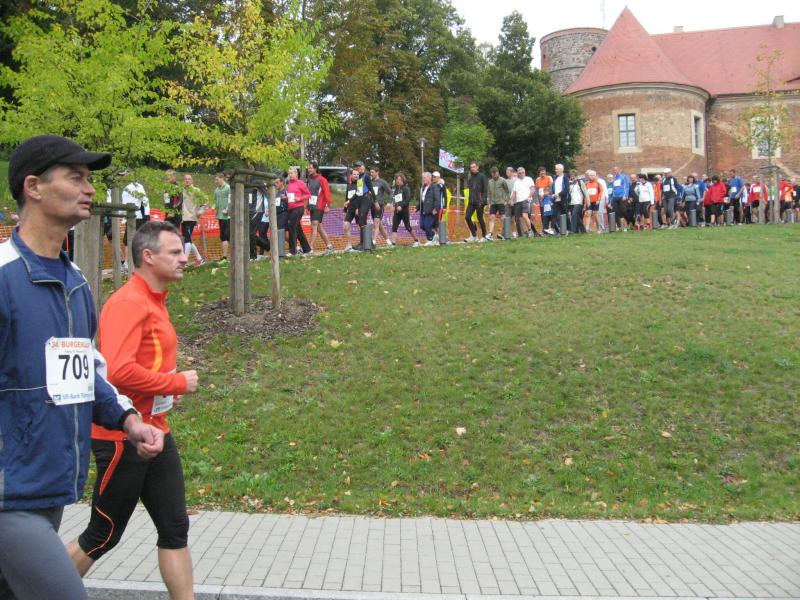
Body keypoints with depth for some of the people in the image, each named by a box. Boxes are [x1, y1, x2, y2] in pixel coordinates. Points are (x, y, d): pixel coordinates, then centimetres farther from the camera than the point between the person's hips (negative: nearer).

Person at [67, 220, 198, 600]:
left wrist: (168, 390, 7)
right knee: (102, 535, 8)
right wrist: (177, 382, -18)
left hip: (155, 434, 9)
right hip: (123, 439, -9)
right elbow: (118, 371, -31)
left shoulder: (154, 301, 12)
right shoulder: (128, 303, -18)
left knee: (175, 528, 9)